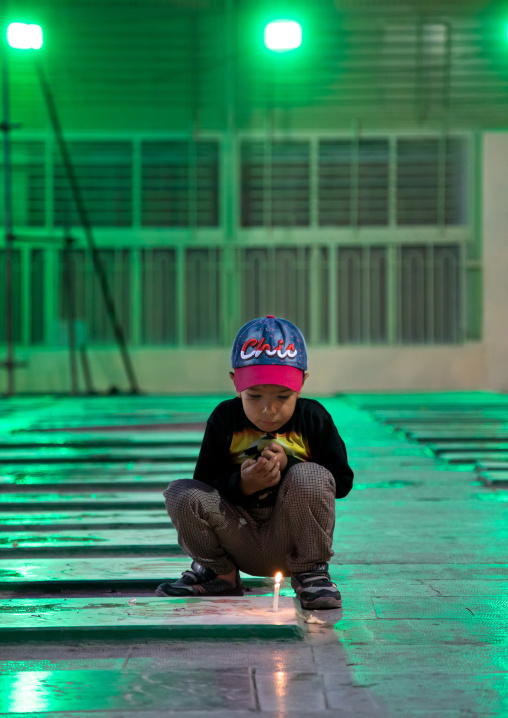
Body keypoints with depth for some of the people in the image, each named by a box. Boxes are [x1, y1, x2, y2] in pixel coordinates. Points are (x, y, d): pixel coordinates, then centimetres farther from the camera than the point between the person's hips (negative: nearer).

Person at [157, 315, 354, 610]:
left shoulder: (313, 419, -6)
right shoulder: (225, 420, -3)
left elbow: (342, 482, -6)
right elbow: (205, 482, -4)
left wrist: (289, 467, -20)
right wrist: (242, 485, -26)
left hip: (293, 542, -2)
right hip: (241, 540, 2)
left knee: (309, 477, -30)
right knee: (181, 493, -19)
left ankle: (310, 572, -8)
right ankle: (219, 573, 7)